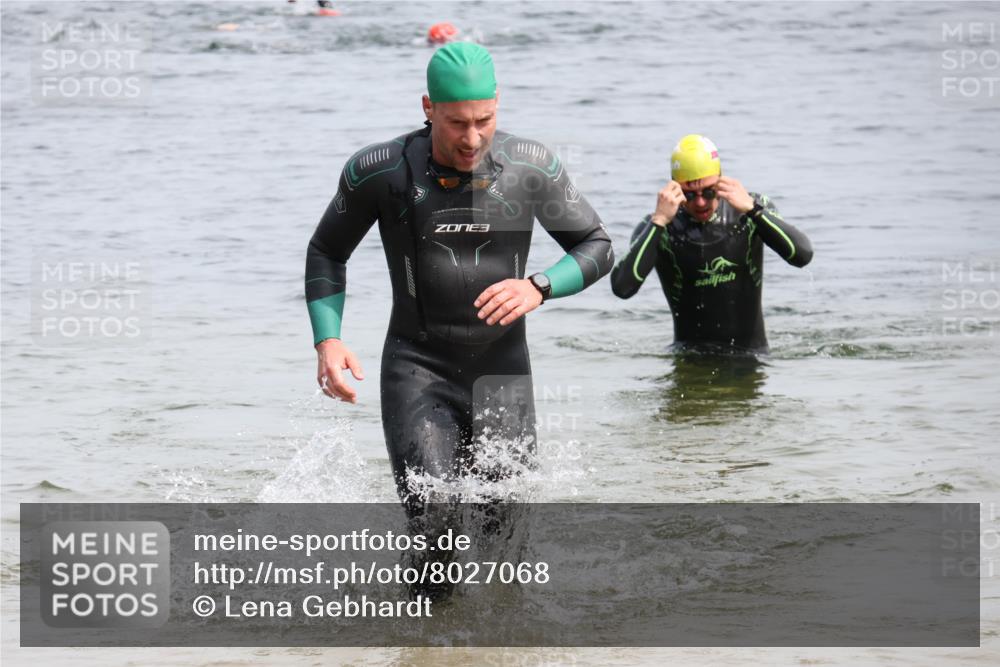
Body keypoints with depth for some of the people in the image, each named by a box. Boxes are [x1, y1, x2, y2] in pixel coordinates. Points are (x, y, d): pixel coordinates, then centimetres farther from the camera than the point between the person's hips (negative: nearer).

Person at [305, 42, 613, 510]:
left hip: (502, 372, 2)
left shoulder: (531, 168, -5)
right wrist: (327, 341, -7)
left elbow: (597, 247, 5)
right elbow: (326, 253, 7)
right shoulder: (379, 171, -8)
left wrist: (539, 288, -15)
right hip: (417, 370, -2)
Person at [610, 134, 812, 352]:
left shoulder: (756, 208, -2)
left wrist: (752, 208, -24)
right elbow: (622, 288, -22)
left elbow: (802, 256, -16)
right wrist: (660, 220, -25)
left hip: (752, 352, 1)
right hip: (691, 353, -1)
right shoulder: (655, 228, -6)